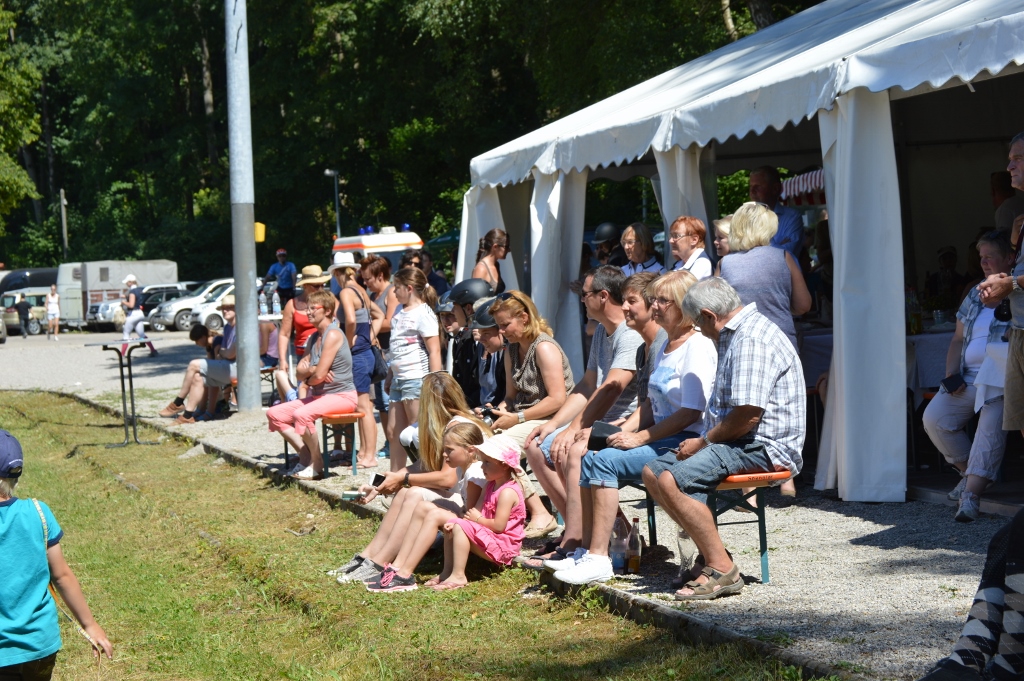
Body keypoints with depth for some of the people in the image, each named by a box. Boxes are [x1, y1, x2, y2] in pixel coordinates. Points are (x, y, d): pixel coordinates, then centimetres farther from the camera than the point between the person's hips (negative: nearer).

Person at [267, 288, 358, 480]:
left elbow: (319, 375, -21)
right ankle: (305, 455, 3)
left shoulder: (333, 335, -16)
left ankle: (317, 464, -16)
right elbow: (300, 371, 9)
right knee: (274, 414, 1)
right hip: (319, 395, 10)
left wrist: (308, 378, 0)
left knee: (302, 414, -34)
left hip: (342, 396, -10)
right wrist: (311, 370, -13)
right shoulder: (314, 337, 13)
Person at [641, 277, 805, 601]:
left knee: (672, 479, -26)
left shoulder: (753, 340, -16)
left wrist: (704, 442, -10)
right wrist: (703, 440, 12)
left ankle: (722, 570, -20)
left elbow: (747, 415, -24)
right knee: (652, 472, 7)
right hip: (737, 443, 12)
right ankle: (710, 552, 5)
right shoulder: (735, 335, 20)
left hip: (762, 447, -12)